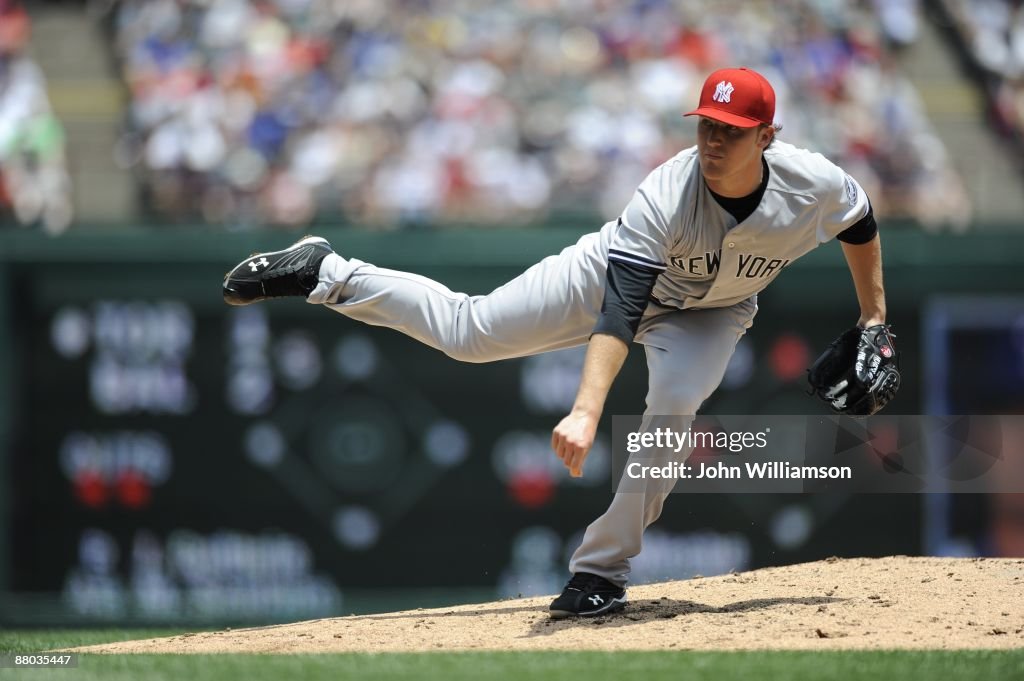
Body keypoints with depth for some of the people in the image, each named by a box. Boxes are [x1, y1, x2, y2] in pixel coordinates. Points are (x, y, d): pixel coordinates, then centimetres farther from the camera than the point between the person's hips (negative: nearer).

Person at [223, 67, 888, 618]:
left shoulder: (817, 186, -32)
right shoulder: (666, 196, -41)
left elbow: (861, 223, -5)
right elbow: (619, 312, -48)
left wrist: (875, 319, 1)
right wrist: (587, 412, -60)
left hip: (710, 313, 2)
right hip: (619, 272, -2)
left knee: (673, 403, -27)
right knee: (468, 329, -3)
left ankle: (601, 571, -15)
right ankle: (324, 273, 14)